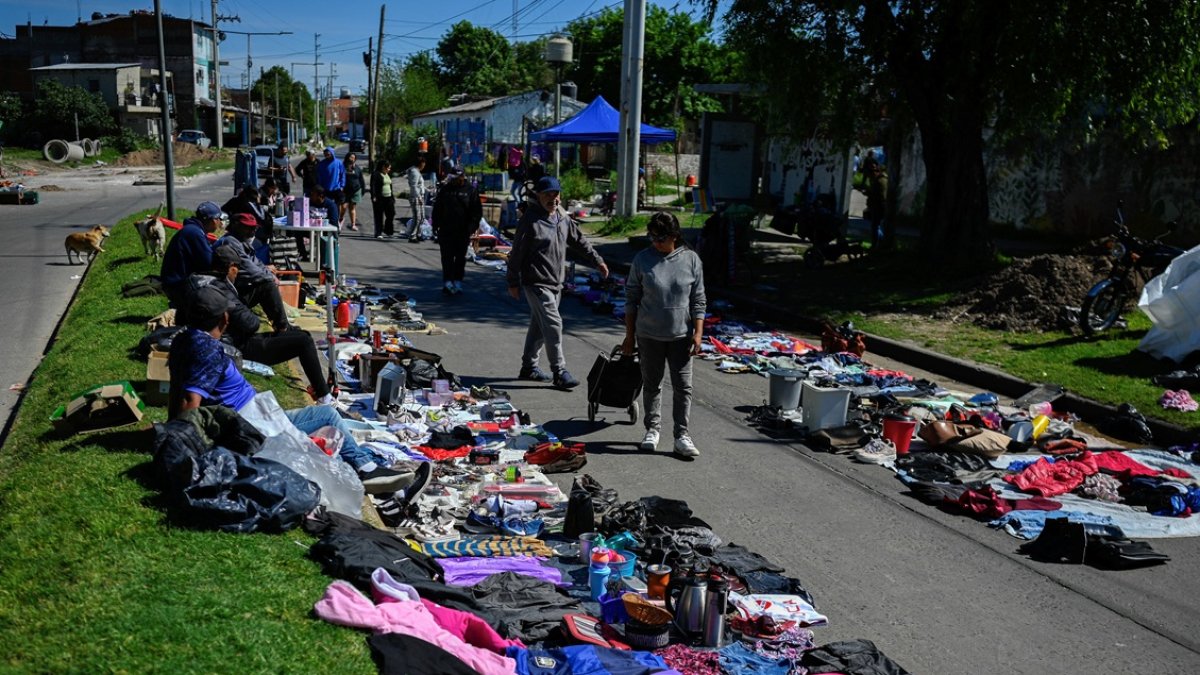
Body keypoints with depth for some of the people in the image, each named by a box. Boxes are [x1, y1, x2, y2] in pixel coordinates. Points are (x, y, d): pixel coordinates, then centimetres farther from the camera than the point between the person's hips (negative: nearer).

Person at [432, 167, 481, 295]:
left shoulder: (470, 190, 1)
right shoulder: (445, 190, 7)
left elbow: (477, 211, 0)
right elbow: (437, 209, 12)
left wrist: (471, 226, -10)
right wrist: (435, 226, 4)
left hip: (463, 232, -1)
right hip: (446, 230, 1)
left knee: (460, 257, 8)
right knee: (447, 257, -5)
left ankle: (457, 281, 18)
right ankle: (447, 281, -8)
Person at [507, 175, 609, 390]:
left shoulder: (563, 218, 8)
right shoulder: (530, 221, -13)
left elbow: (579, 241, 21)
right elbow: (516, 253, -10)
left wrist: (597, 261, 19)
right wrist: (513, 283, -10)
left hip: (555, 283, 8)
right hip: (537, 283, -8)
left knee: (539, 326, 15)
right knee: (553, 325, -13)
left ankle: (529, 367, 27)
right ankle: (559, 372, -8)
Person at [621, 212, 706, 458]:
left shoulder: (691, 259, -4)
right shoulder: (642, 259, -4)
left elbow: (698, 300, 0)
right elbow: (632, 299, 1)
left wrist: (698, 333, -7)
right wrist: (629, 336, 1)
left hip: (681, 335, 0)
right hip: (649, 335, 0)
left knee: (683, 386, 1)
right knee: (651, 384, 12)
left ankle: (682, 435, 7)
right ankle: (652, 429, 26)